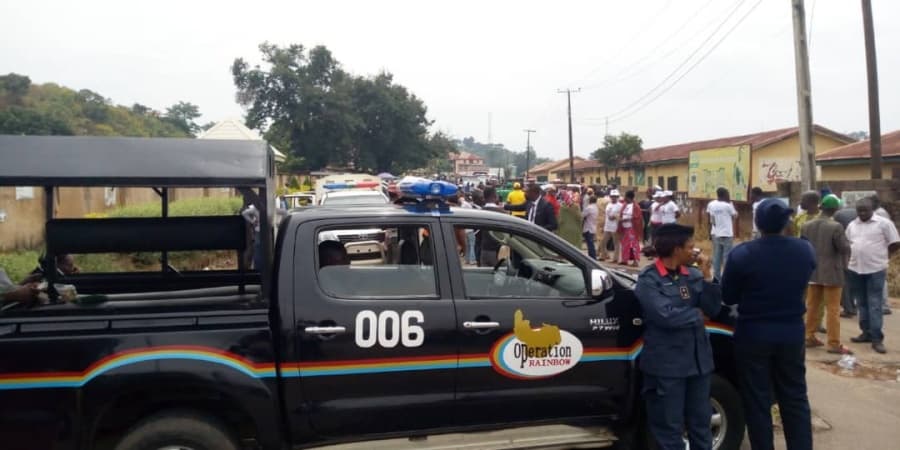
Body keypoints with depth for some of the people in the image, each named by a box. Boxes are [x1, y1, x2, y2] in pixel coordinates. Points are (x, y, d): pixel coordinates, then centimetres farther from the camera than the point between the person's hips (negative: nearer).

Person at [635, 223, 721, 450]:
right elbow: (666, 316, -23)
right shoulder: (649, 279, -11)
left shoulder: (693, 275, 6)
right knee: (669, 427, 6)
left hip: (698, 360, 6)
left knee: (700, 423, 18)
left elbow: (714, 309, 2)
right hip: (666, 364, -6)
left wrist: (706, 277, -9)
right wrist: (696, 314, -8)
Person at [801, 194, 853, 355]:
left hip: (813, 272, 5)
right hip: (832, 273, -5)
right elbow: (845, 248, -14)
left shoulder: (806, 226, 1)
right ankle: (834, 344, 3)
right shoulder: (836, 227, -16)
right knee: (832, 309, 0)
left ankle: (810, 337, 20)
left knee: (812, 306, 14)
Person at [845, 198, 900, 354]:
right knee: (862, 304, 13)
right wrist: (855, 256, 9)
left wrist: (882, 255, 3)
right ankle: (867, 332, 24)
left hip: (876, 269, -5)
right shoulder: (852, 225, 9)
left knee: (875, 305, -6)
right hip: (855, 269, 5)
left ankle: (877, 338, -4)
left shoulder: (884, 223, -6)